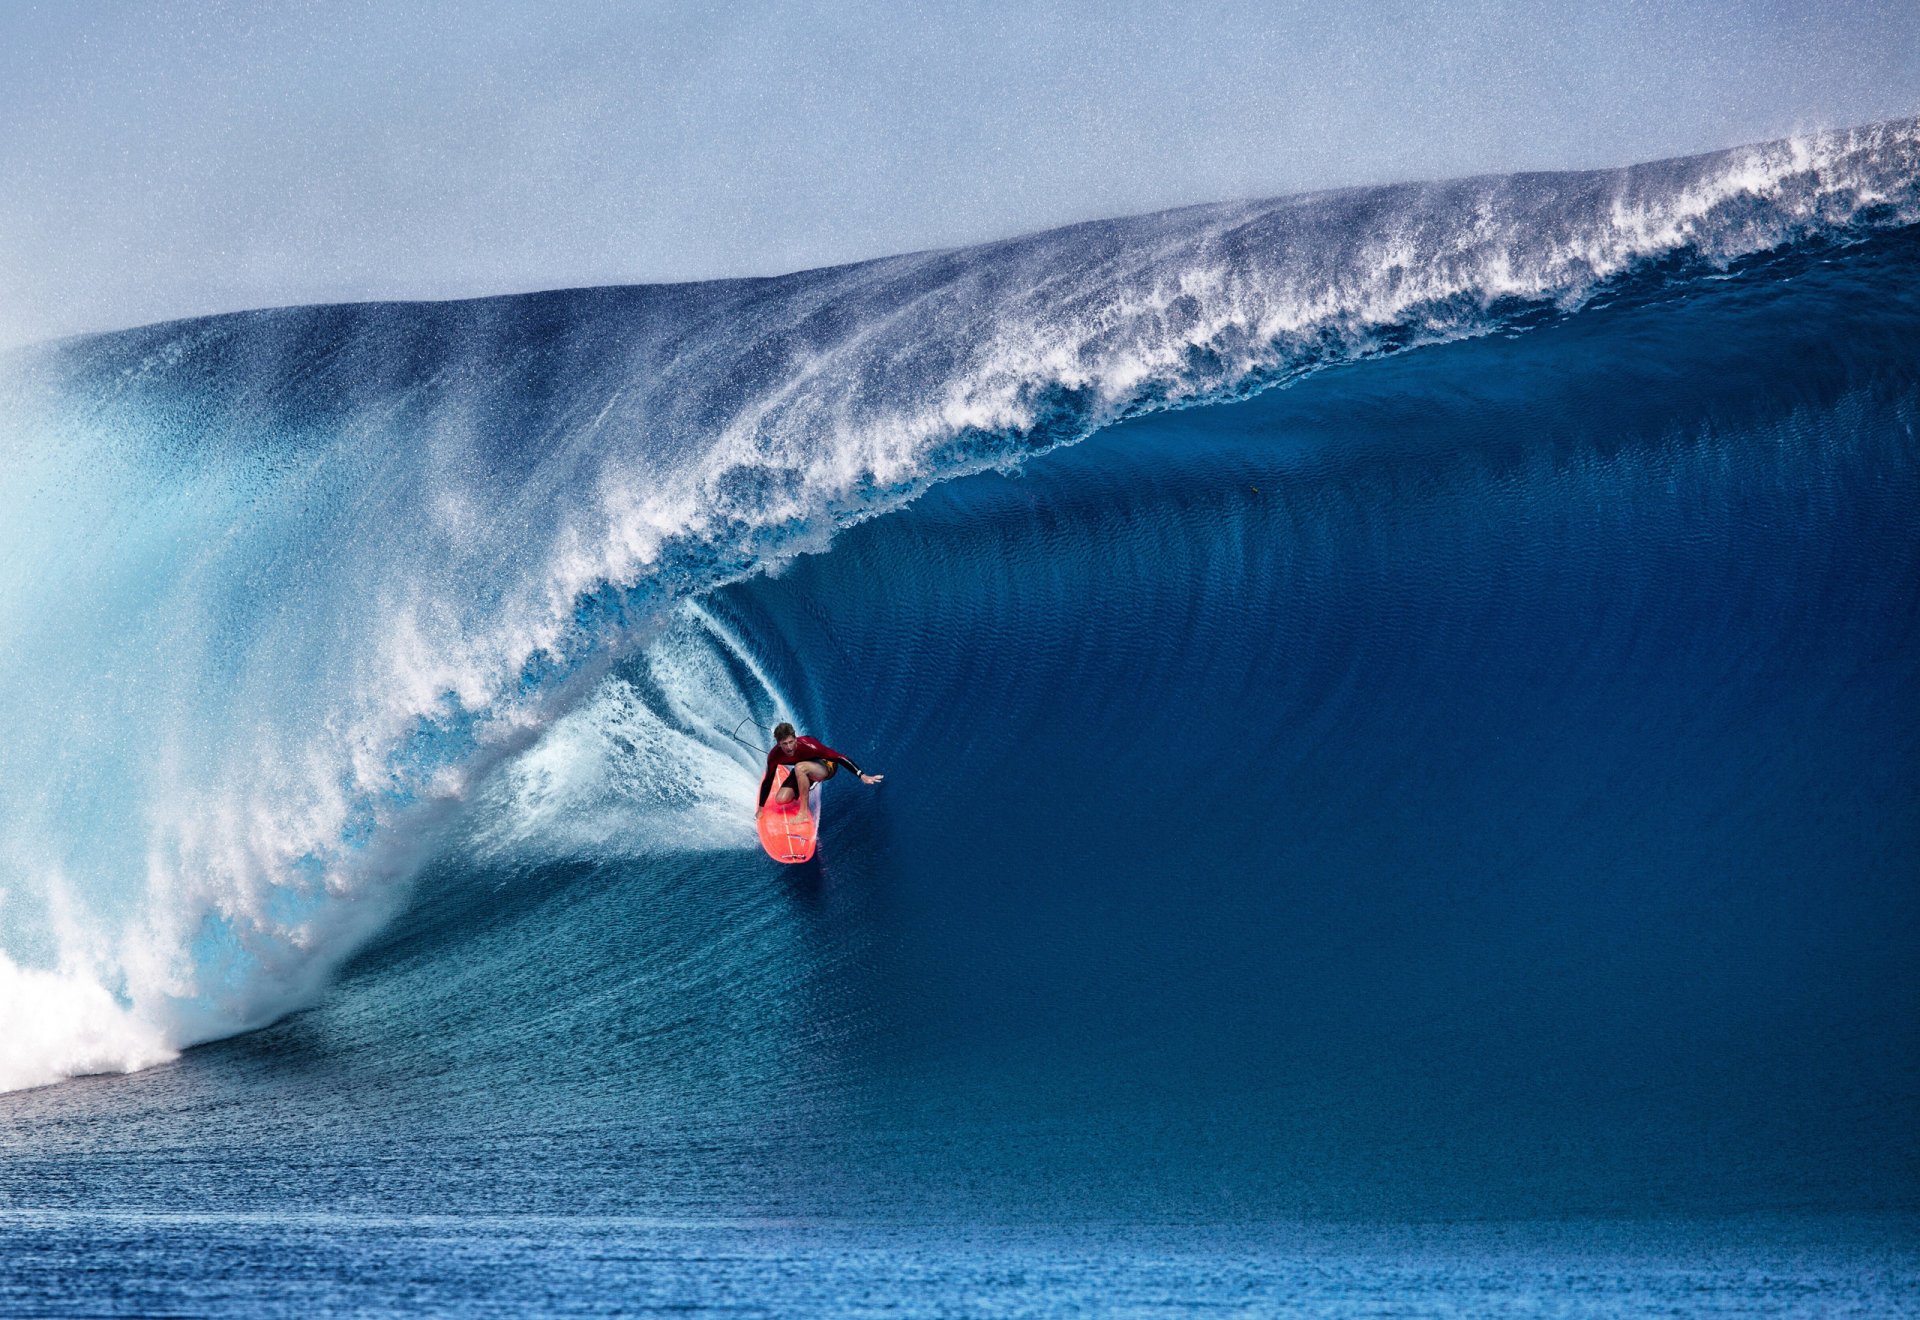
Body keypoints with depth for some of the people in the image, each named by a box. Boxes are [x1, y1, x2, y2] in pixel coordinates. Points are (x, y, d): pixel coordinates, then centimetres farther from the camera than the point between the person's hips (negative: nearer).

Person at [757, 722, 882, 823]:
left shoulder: (808, 745, -35)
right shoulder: (774, 756, -22)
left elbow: (839, 758, -29)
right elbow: (767, 781, -7)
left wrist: (862, 776, -30)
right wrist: (760, 809, 0)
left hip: (826, 766, -5)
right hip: (803, 773, 5)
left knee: (800, 767, -37)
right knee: (781, 799, -13)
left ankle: (804, 813, -28)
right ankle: (805, 788, 20)